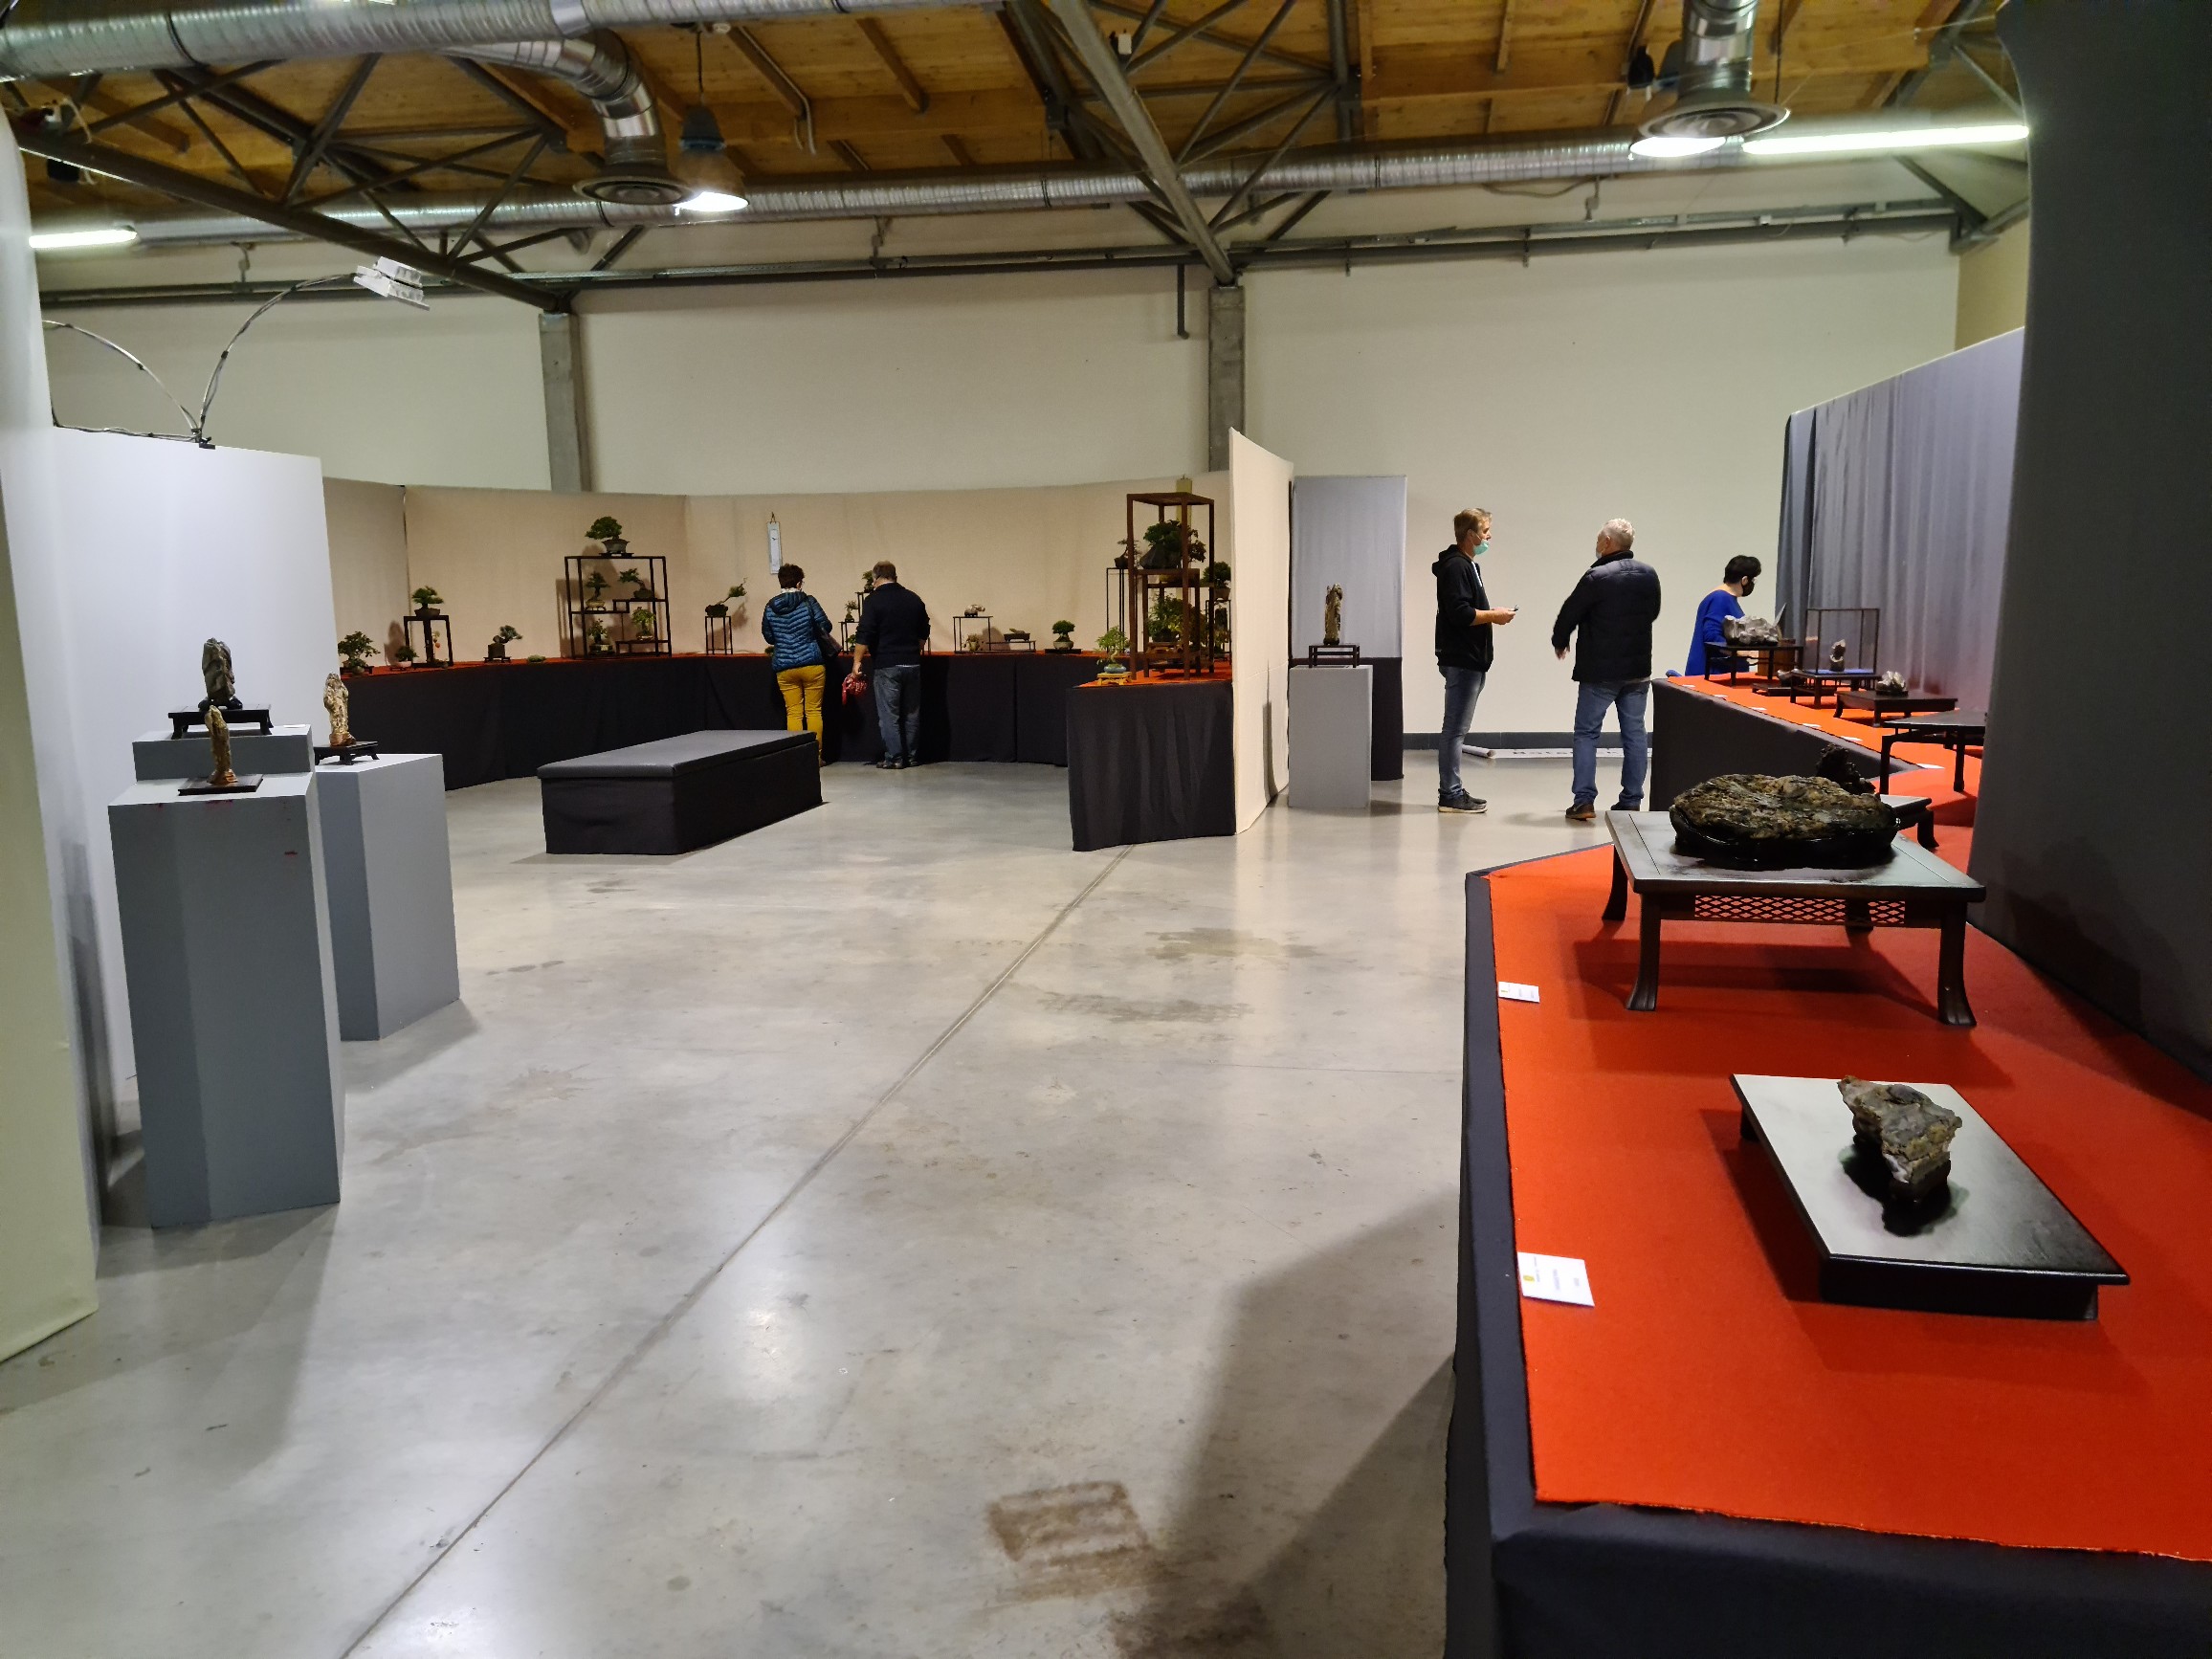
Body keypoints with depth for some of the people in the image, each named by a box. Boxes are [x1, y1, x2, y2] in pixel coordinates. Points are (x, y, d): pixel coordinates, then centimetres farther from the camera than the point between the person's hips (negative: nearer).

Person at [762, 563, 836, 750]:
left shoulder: (770, 607, 2)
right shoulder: (808, 601, -6)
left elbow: (768, 636, 10)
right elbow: (825, 626, -4)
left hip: (784, 668, 2)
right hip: (812, 664, -2)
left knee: (793, 712, 6)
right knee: (814, 711, 4)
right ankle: (815, 754, 5)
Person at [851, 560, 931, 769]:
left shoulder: (874, 600, -7)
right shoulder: (914, 599, 8)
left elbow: (865, 635, -12)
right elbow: (924, 633, 17)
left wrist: (857, 660, -5)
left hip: (887, 665, -5)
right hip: (912, 663, 5)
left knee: (889, 714, 1)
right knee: (912, 713, 12)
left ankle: (894, 758, 1)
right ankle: (912, 756, 17)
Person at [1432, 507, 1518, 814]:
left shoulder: (1466, 565, 20)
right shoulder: (1456, 566, -13)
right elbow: (1460, 613, -23)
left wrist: (1491, 615, 6)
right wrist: (1494, 616, -13)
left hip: (1469, 661, 11)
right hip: (1461, 659, -11)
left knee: (1456, 729, 13)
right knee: (1455, 729, -7)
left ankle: (1453, 792, 18)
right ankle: (1450, 795, -5)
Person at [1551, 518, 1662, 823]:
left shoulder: (1597, 577, -17)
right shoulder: (1649, 575, 3)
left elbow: (1570, 614, -9)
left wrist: (1560, 642, 10)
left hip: (1599, 671, -5)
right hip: (1638, 669, 5)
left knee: (1586, 733, 3)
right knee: (1634, 734, 10)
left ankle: (1584, 801, -2)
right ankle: (1631, 801, 12)